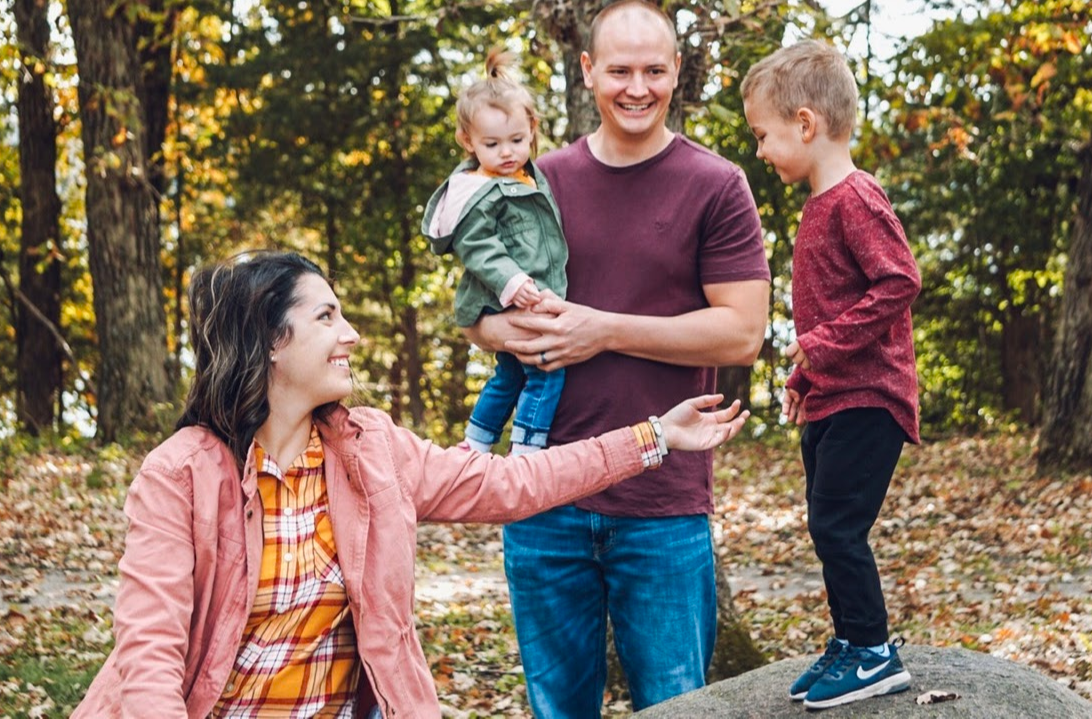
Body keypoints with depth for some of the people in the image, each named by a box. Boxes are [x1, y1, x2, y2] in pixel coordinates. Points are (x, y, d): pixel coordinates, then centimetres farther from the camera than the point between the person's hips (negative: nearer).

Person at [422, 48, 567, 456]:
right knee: (546, 370, -14)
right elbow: (475, 246, -23)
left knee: (509, 377, 20)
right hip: (509, 305, -10)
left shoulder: (529, 178, 13)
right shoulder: (481, 193, -17)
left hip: (532, 298, 10)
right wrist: (511, 282, -32)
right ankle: (525, 454, -11)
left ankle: (475, 449, 32)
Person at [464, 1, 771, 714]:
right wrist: (508, 330, -9)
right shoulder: (540, 181, 9)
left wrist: (607, 330, -14)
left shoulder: (715, 187, -2)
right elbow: (477, 305, 15)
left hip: (665, 511, -3)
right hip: (546, 502, 3)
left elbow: (743, 332, -8)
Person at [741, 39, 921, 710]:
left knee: (837, 526, -9)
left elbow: (899, 282, -24)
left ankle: (874, 652, 2)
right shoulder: (821, 204, 14)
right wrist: (803, 377, 22)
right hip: (828, 400, 10)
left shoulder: (856, 200, -16)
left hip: (865, 400, -10)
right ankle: (850, 647, 23)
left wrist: (825, 344, -22)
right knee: (829, 528, 13)